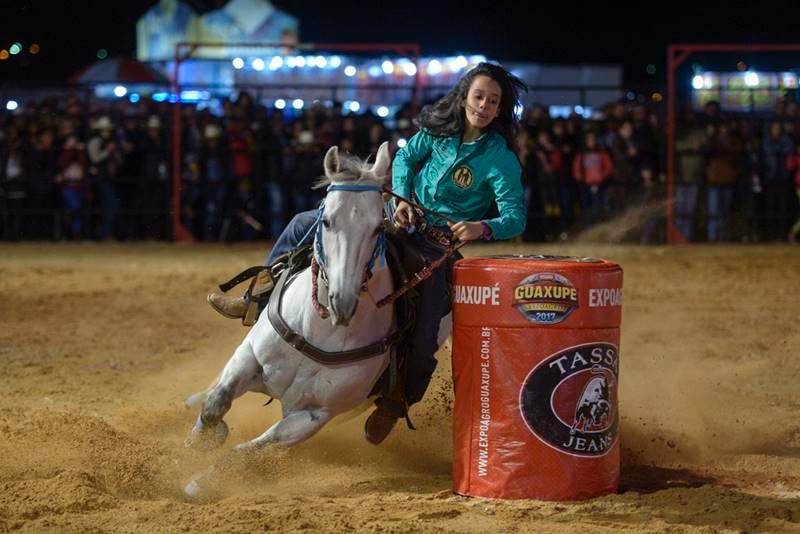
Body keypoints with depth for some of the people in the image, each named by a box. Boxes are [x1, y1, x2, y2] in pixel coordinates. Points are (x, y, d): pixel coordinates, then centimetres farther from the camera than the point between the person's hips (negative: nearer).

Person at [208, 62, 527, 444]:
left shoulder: (501, 160, -15)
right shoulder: (440, 130, -1)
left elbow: (516, 217, -20)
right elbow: (405, 158, 10)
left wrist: (482, 228, -40)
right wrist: (402, 199, -9)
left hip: (436, 245, -5)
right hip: (401, 219, 5)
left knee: (423, 343, -18)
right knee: (305, 224, 2)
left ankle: (396, 403, 11)